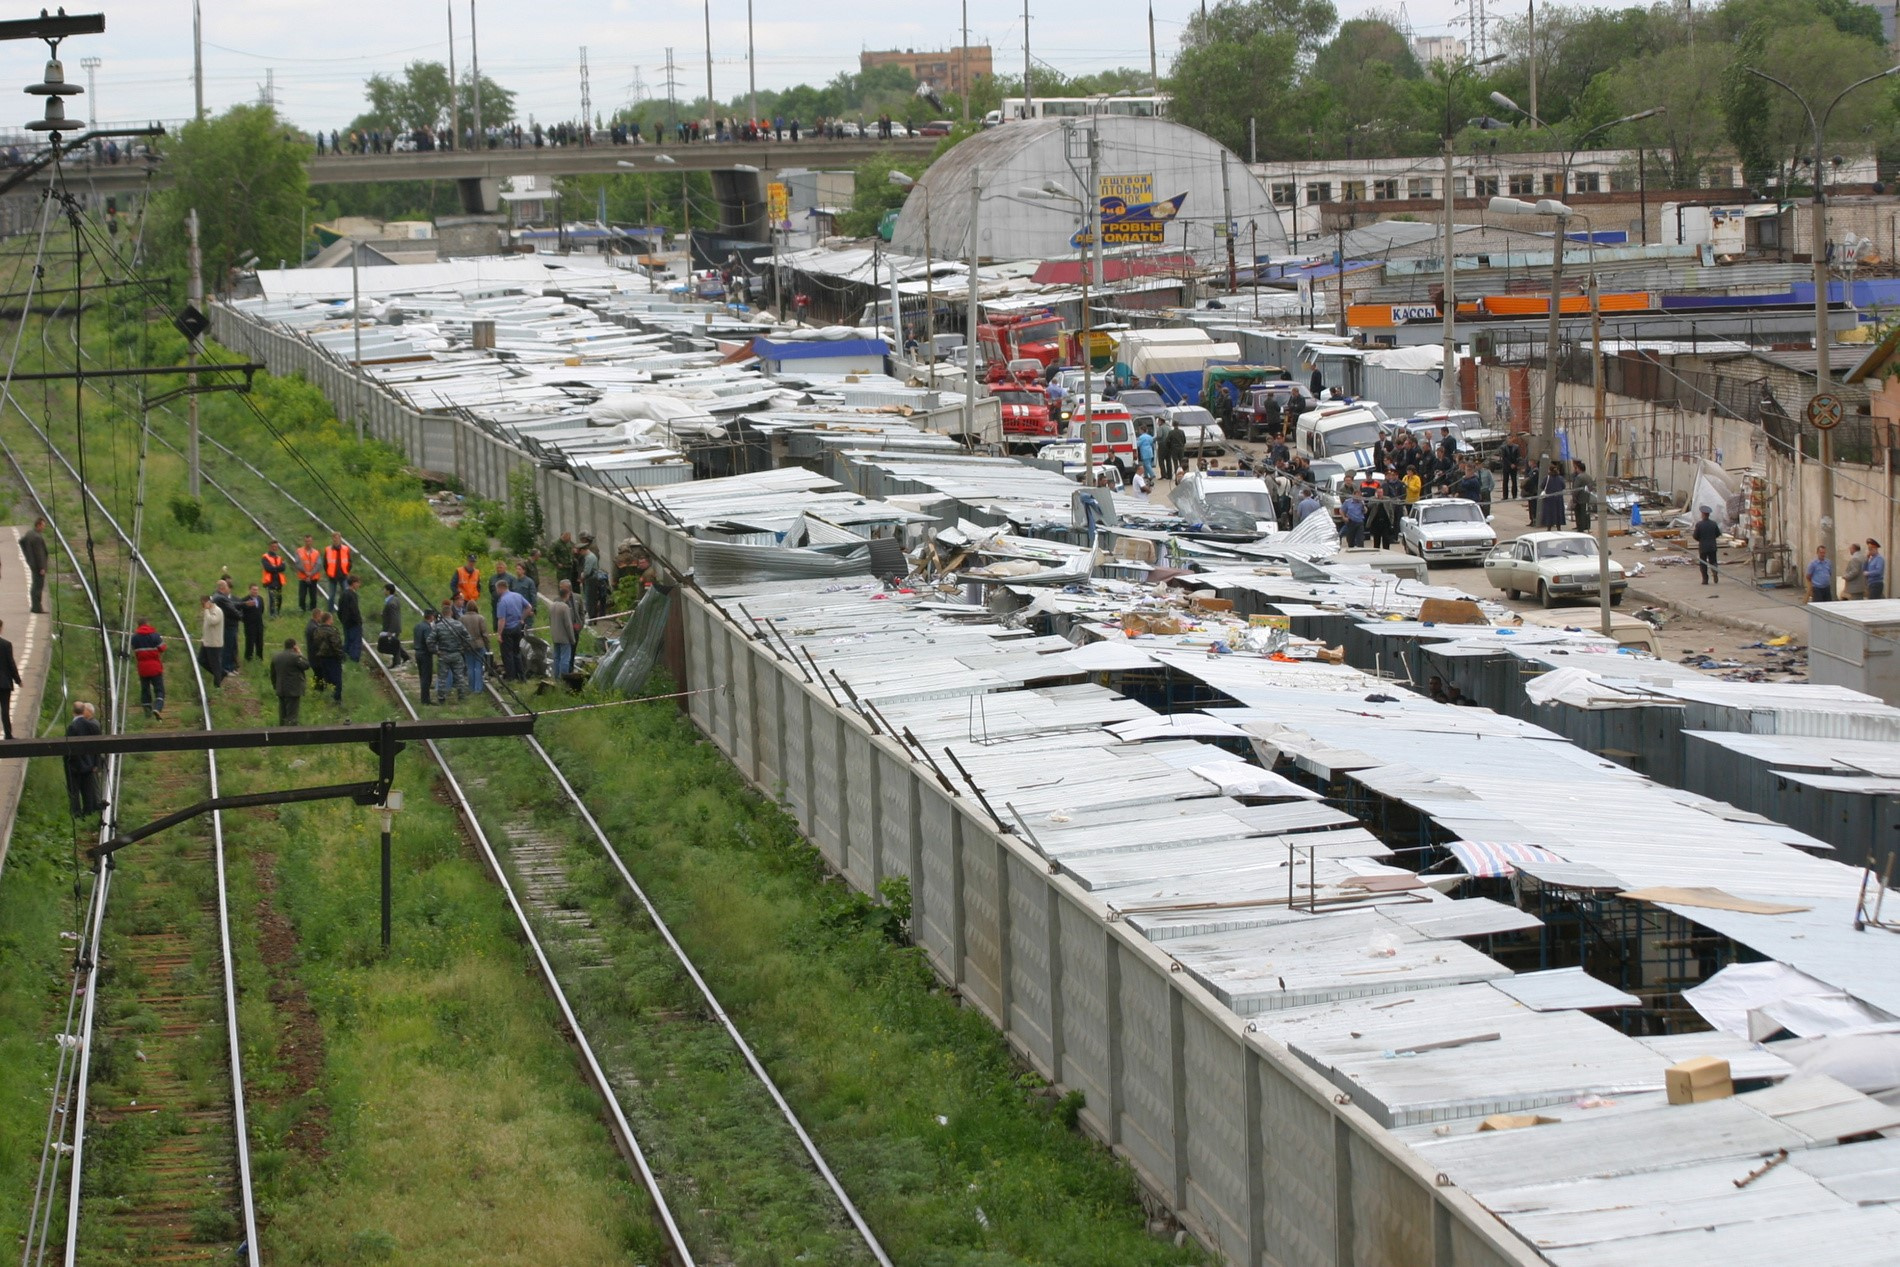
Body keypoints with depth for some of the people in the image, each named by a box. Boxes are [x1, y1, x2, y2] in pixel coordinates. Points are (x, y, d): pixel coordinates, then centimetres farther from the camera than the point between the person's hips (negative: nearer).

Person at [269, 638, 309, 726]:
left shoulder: (275, 657, 7)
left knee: (282, 715, 17)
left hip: (280, 691, 7)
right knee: (292, 715, -3)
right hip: (293, 691, -7)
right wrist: (300, 654, 0)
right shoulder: (295, 657, -17)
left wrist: (275, 686, 23)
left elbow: (273, 675, 13)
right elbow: (306, 665, -8)